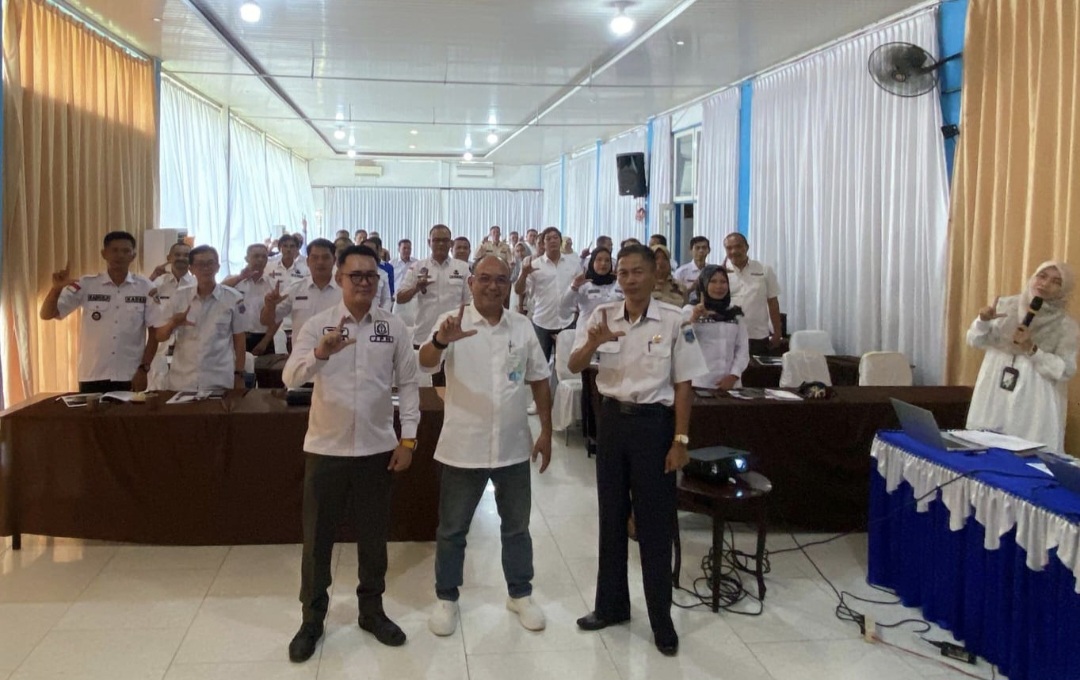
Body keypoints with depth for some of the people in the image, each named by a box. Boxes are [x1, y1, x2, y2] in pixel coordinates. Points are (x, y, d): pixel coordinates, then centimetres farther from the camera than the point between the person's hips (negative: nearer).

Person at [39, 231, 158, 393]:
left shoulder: (145, 287, -1)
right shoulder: (86, 285, 0)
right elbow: (46, 314, 0)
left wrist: (144, 369, -4)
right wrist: (57, 288, -18)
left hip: (130, 377, 0)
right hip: (92, 377, 1)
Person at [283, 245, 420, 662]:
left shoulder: (394, 327, 0)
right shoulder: (317, 325, -4)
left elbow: (408, 383, 4)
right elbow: (291, 378, -17)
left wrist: (408, 439, -2)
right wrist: (321, 352, -37)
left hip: (377, 448, 1)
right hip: (325, 448, -1)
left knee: (373, 534, 13)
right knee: (318, 535, 9)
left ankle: (372, 609, 31)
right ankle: (312, 617, 25)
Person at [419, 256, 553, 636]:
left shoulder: (522, 327, 3)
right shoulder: (453, 322, -8)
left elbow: (539, 380, 9)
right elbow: (425, 362, -25)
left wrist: (546, 431, 6)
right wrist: (441, 341, -47)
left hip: (513, 448, 3)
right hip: (463, 448, -3)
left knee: (516, 526, 16)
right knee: (452, 529, 11)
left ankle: (520, 594, 34)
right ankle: (446, 598, 29)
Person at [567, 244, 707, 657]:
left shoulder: (674, 321, -9)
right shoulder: (603, 316, 0)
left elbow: (683, 385, -6)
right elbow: (573, 367, -1)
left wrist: (680, 440, -9)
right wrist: (591, 344, -23)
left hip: (653, 422, -4)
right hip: (612, 419, 4)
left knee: (655, 523, 4)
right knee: (611, 515, 14)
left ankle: (661, 620, 18)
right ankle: (611, 605, 30)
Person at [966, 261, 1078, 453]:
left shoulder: (1066, 325, -2)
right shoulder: (1006, 305, 3)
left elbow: (1066, 370, -7)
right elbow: (975, 341, 7)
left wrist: (1032, 349, -19)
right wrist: (983, 321, -13)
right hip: (994, 397, 2)